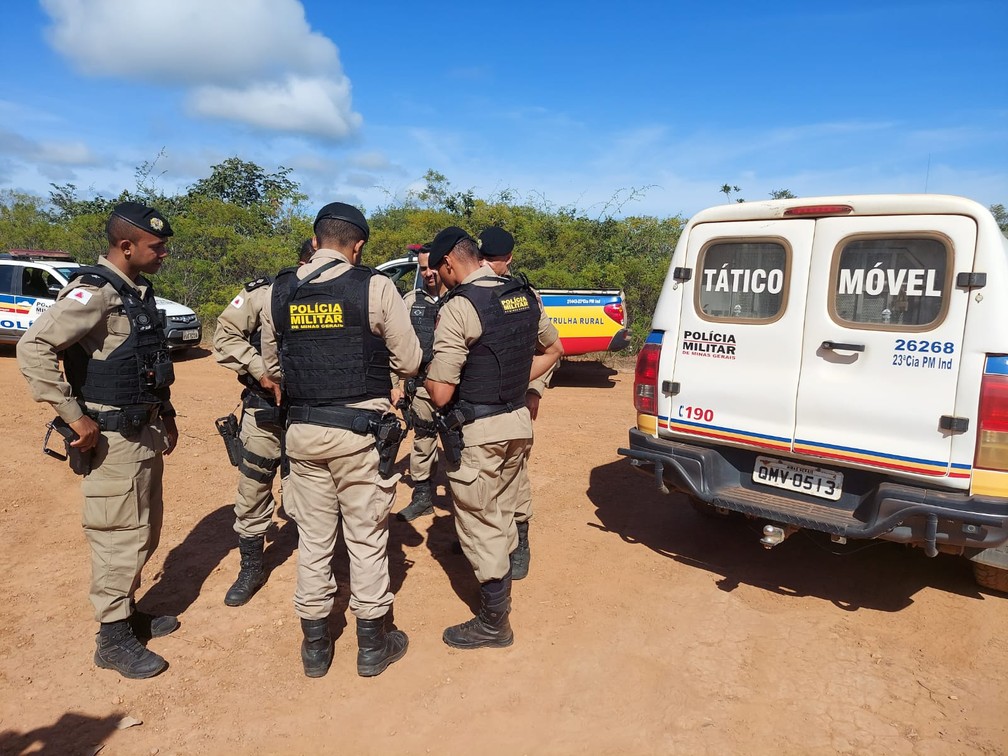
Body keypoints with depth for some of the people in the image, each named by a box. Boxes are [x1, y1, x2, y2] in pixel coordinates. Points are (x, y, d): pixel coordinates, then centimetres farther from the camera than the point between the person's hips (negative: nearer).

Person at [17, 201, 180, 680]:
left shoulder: (138, 292, 10)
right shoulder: (93, 293, -18)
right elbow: (33, 349, -26)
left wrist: (165, 414, 15)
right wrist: (74, 416, -24)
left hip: (145, 431, 9)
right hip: (113, 438, -9)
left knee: (144, 531, 18)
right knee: (119, 536, 1)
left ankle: (128, 612, 35)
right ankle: (113, 639, 16)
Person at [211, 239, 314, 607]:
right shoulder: (262, 294, -8)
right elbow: (225, 335, -5)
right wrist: (260, 371, -14)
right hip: (265, 410, -1)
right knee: (253, 491, 9)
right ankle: (251, 569, 27)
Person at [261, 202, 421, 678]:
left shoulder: (280, 291, 4)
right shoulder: (375, 287, -9)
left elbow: (272, 366, 11)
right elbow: (409, 362, -5)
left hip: (303, 430, 4)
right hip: (360, 431, -3)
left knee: (313, 539, 15)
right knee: (366, 537, 9)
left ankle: (315, 646, 28)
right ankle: (373, 644, 24)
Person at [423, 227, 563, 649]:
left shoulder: (458, 307, -19)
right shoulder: (523, 296, 5)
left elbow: (440, 394, -21)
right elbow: (552, 349, 20)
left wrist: (430, 376, 1)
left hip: (477, 432, -8)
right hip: (518, 421, 8)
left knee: (479, 525, 7)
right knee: (500, 516, 22)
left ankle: (494, 623, 20)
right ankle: (498, 595, 38)